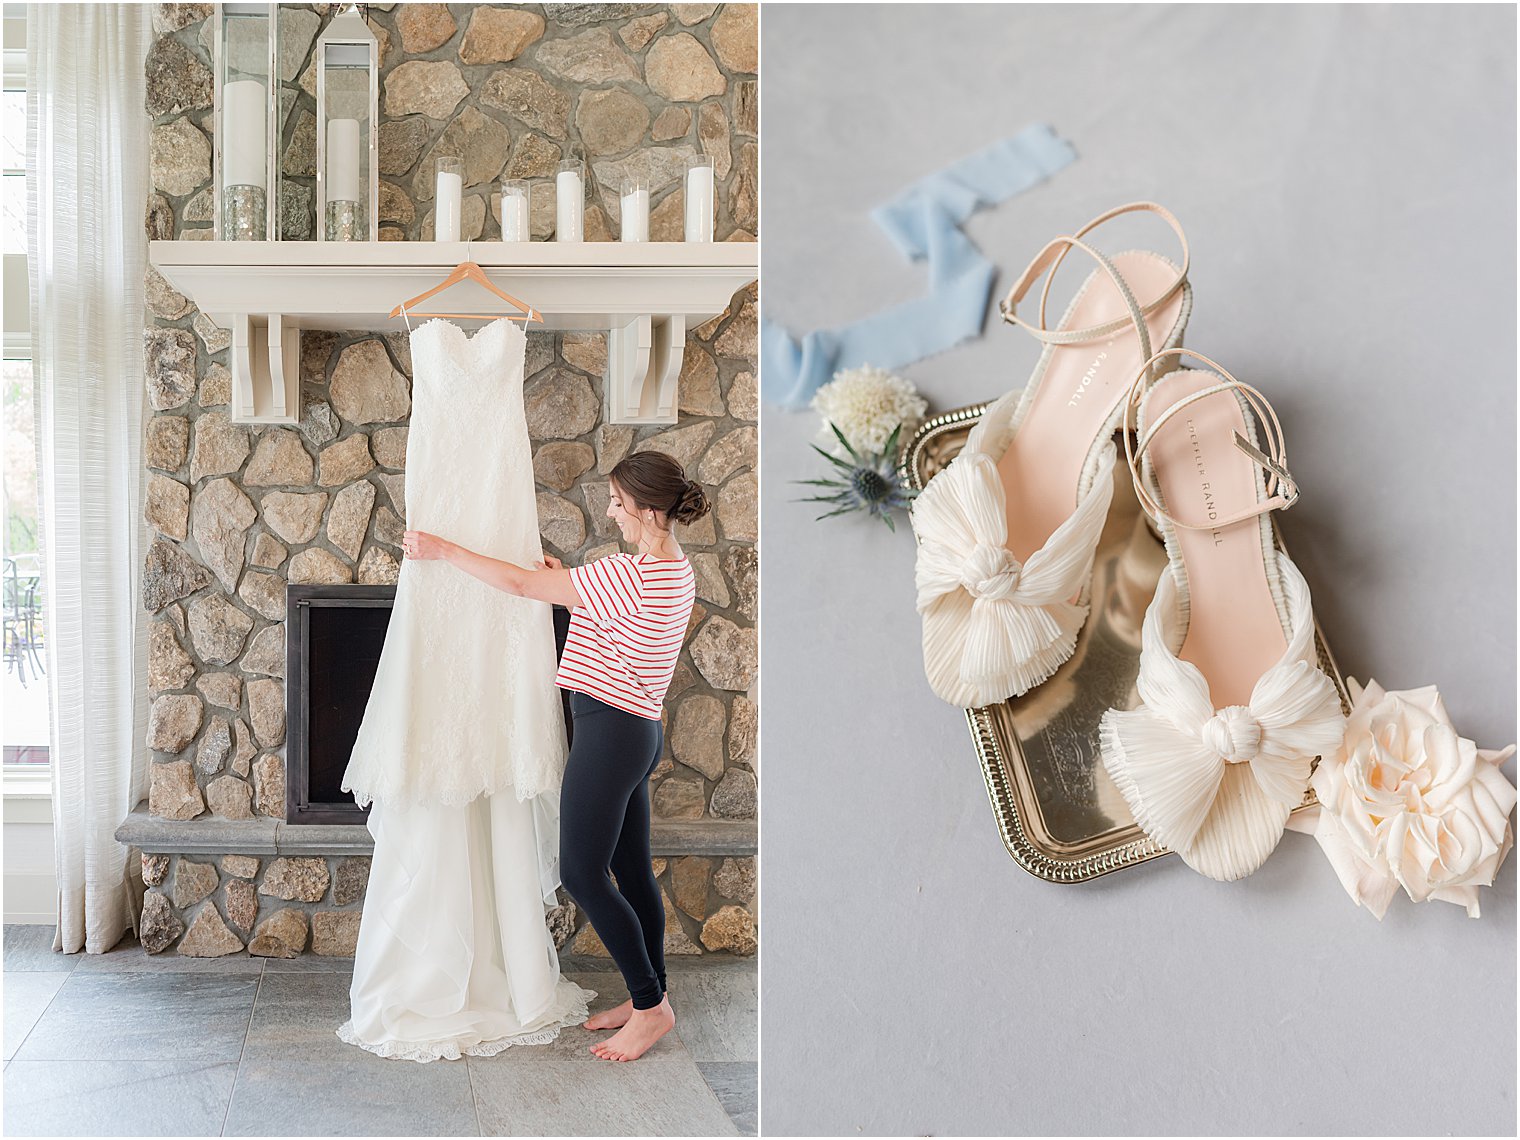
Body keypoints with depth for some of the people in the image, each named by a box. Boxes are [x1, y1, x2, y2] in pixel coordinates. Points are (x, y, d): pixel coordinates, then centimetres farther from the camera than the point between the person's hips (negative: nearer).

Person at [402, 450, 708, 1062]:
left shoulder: (634, 575, -22)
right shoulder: (674, 570, 8)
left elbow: (521, 583, -18)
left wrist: (442, 549, -9)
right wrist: (569, 585, 6)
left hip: (610, 730, -10)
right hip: (636, 730, 10)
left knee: (582, 873, -3)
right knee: (631, 869, 15)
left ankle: (650, 1005, 5)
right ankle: (648, 997, 24)